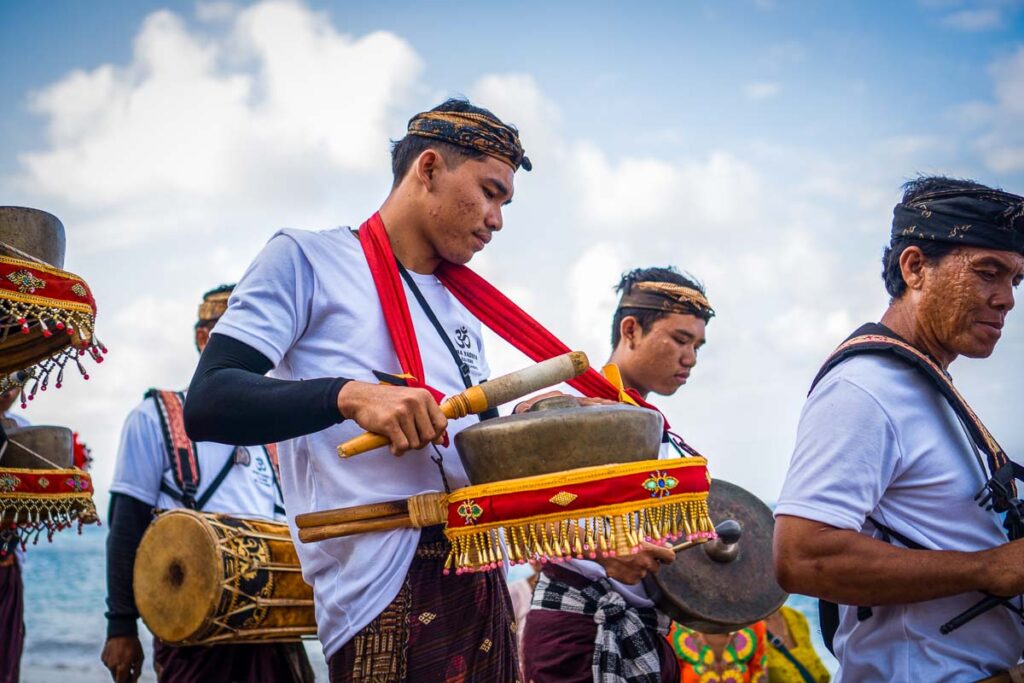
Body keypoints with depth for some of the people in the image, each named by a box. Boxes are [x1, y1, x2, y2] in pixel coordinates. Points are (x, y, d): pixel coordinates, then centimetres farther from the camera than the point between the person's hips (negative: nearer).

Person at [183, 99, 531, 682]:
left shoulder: (462, 314, 19)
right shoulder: (308, 260, -1)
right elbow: (208, 405, -12)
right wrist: (350, 395, -26)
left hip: (482, 583, 7)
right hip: (386, 591, -7)